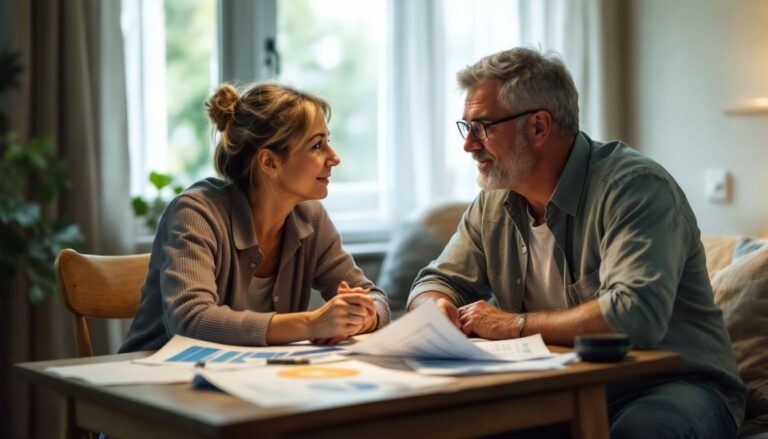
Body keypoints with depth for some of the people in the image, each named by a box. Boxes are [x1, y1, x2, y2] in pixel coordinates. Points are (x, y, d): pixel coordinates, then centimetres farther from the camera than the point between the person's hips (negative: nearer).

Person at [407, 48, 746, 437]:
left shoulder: (636, 186, -18)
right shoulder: (494, 202, 5)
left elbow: (636, 314, -31)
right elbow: (437, 282, 13)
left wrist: (514, 325, -21)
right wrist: (438, 310, -13)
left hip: (671, 387, -5)